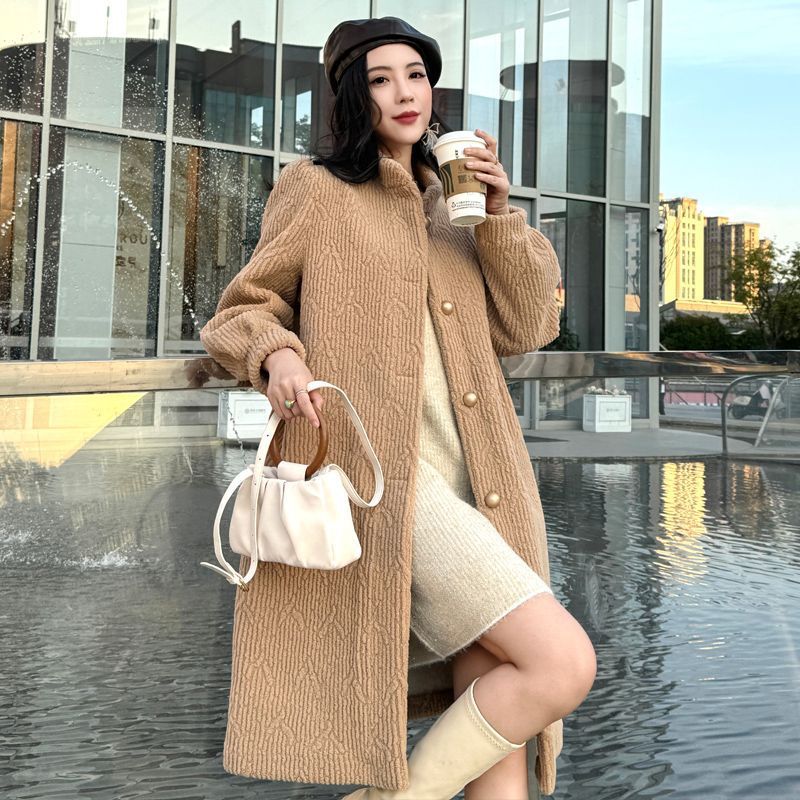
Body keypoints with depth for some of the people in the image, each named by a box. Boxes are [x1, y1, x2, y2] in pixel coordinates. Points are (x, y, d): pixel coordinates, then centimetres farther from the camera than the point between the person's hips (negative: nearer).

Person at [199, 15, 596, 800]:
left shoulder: (451, 204, 23)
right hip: (383, 471, -6)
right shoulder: (316, 188, 7)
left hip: (475, 483, 6)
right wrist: (277, 354, -13)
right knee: (564, 661, -18)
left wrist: (499, 212, 2)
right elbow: (241, 312, 9)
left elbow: (524, 328, 14)